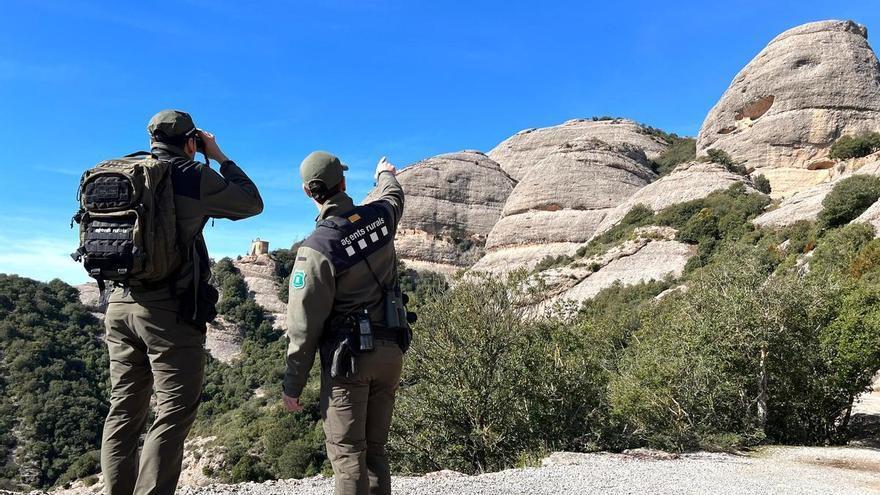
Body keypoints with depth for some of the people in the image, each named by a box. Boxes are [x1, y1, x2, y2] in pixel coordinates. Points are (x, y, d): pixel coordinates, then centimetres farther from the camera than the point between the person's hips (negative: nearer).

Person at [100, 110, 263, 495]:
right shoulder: (193, 177, -7)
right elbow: (252, 203, 4)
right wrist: (220, 158, 15)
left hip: (120, 303, 7)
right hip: (171, 311, -6)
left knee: (124, 410, 12)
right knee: (174, 414, -1)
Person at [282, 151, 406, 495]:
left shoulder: (317, 248, -15)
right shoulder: (379, 216, -1)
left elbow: (304, 325, -12)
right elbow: (394, 196, 27)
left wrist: (292, 385, -3)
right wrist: (385, 174, 49)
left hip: (349, 356, -6)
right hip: (390, 351, 6)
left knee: (347, 454, 0)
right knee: (374, 448, 15)